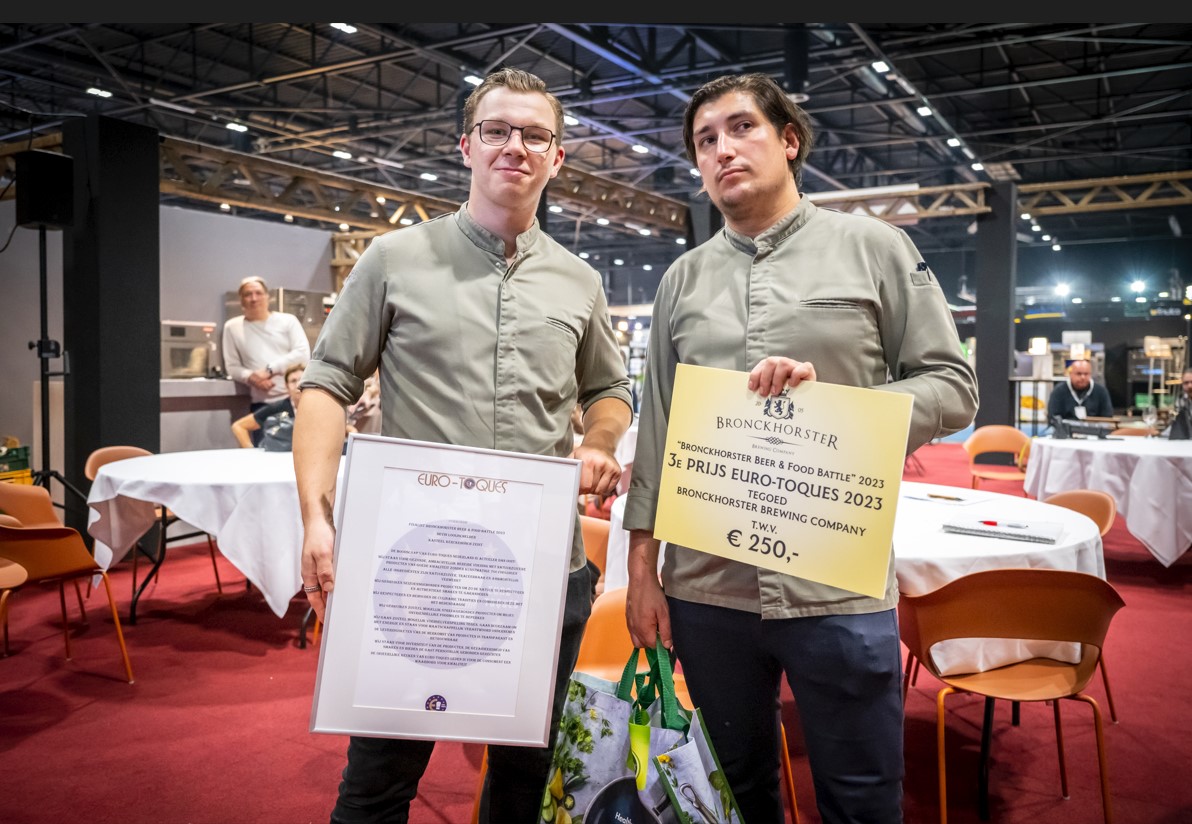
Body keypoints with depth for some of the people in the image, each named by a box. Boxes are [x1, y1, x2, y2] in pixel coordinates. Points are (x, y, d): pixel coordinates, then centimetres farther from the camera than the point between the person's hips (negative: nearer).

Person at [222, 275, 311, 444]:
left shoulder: (288, 320, 7)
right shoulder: (233, 327, 10)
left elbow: (303, 354, -5)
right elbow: (232, 367, 9)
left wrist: (269, 370, -12)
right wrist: (251, 377, -12)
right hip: (261, 404, 1)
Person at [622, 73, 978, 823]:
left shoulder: (876, 248, 2)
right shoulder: (683, 278, 9)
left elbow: (954, 389, 0)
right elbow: (657, 430, 8)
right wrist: (642, 566, 5)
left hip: (841, 589, -2)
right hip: (706, 589, 3)